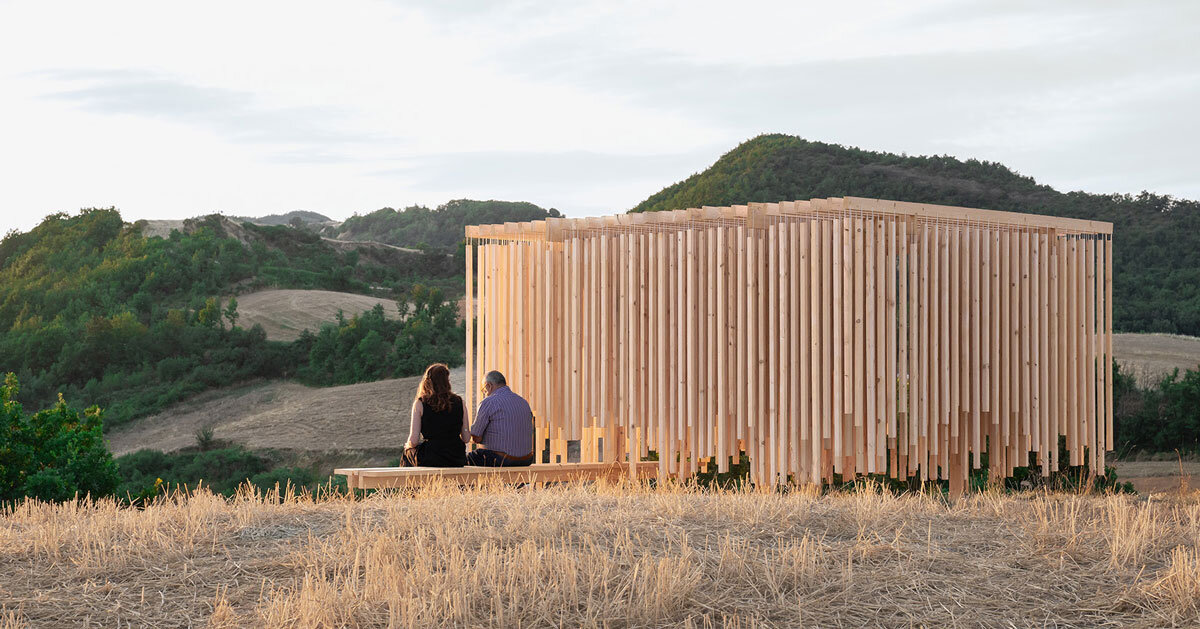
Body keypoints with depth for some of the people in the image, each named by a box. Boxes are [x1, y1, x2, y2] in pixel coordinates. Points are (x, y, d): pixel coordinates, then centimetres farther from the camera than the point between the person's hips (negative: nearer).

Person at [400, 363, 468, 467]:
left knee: (407, 452, 29)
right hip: (457, 461, 3)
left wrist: (408, 446, 14)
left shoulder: (420, 404, -6)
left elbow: (413, 441, -9)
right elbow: (466, 438, 2)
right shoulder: (460, 402, 0)